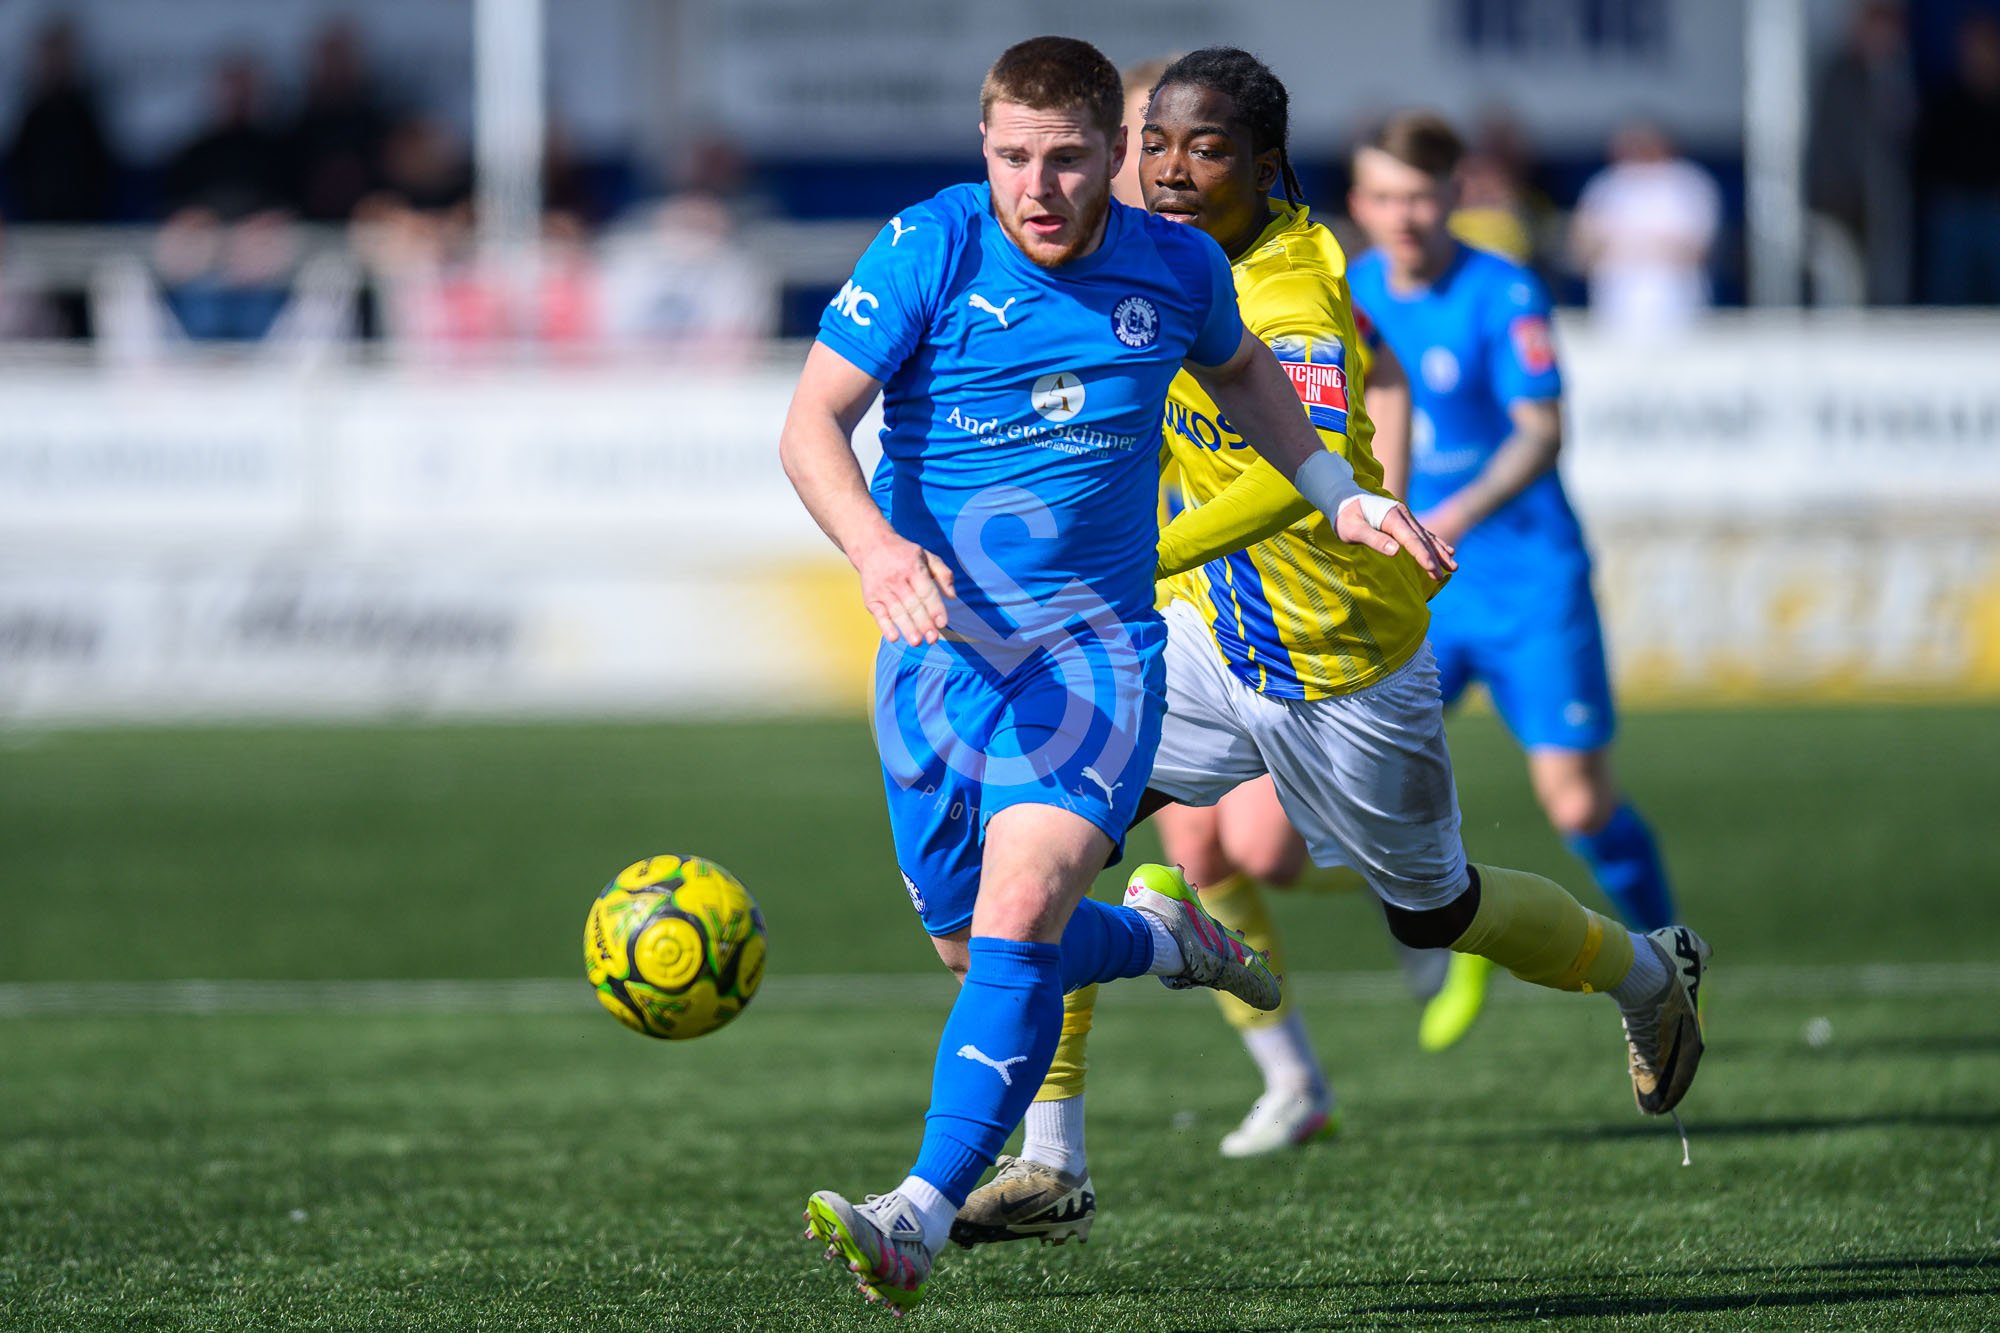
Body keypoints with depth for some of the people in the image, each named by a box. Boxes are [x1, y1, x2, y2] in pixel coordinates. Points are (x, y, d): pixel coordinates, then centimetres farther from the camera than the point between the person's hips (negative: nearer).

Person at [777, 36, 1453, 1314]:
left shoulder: (1176, 269, -1)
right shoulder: (930, 250, -9)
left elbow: (1241, 369, 24)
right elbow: (813, 423, -14)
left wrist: (1342, 494, 15)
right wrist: (875, 546, -32)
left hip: (1096, 643, -1)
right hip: (939, 647, 1)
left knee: (1022, 901, -24)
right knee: (976, 952, 11)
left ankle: (923, 1217, -30)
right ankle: (1162, 937, 43)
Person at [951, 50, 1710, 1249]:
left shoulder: (1293, 306, -30)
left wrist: (1146, 556, -57)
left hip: (1342, 669, -7)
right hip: (1210, 635, 7)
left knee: (1431, 909, 14)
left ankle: (1651, 976, 46)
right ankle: (1053, 1170, -9)